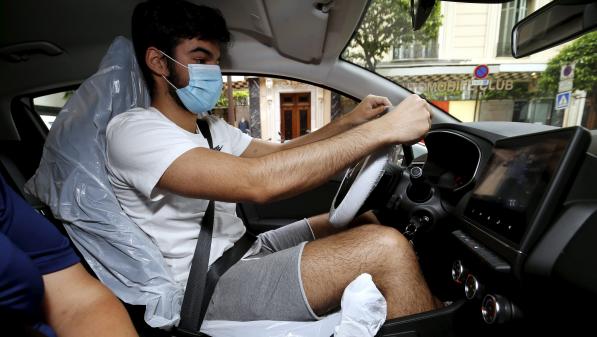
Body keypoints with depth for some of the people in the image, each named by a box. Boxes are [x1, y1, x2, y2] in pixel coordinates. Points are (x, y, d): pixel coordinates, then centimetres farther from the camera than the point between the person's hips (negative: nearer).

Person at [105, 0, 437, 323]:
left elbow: (280, 152, 12)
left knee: (363, 221, 7)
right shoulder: (133, 129, -17)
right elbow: (258, 182, -33)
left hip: (245, 251, 8)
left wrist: (350, 121, -1)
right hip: (210, 287, -8)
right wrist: (383, 129, -28)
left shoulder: (209, 127, 11)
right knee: (386, 248, -22)